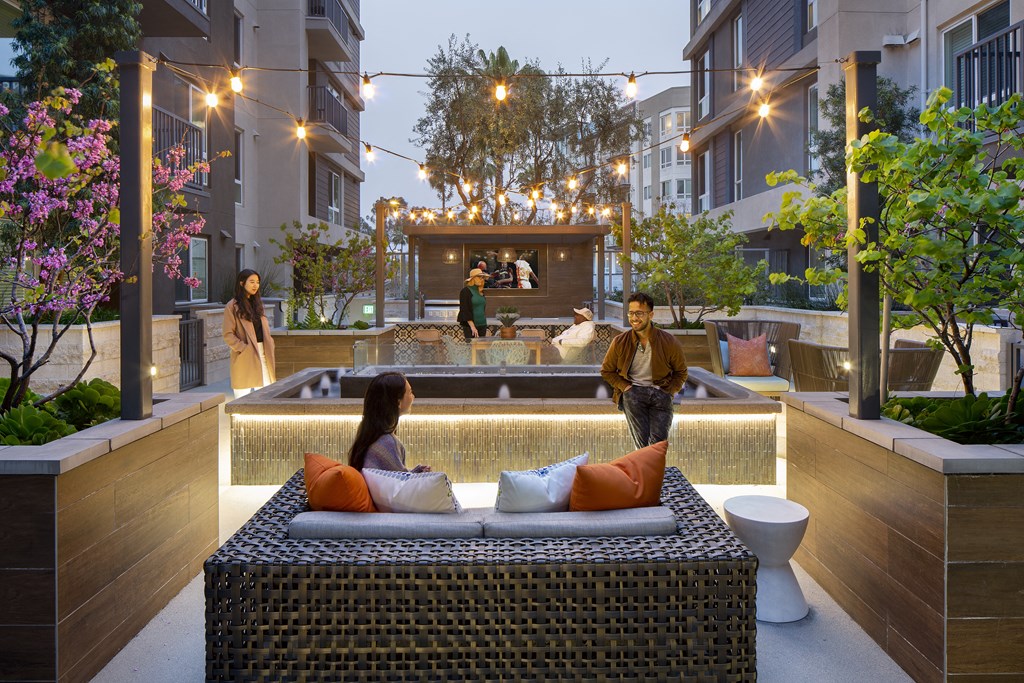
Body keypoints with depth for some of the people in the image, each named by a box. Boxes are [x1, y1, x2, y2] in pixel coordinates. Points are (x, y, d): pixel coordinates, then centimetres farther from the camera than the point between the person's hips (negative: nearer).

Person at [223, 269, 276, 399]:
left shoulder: (257, 303, 15)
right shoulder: (232, 306, -6)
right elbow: (228, 335, -10)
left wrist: (269, 345, 5)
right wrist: (244, 348, -17)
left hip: (262, 354, 6)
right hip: (245, 357, -6)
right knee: (243, 396, -1)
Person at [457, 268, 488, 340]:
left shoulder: (480, 291, 15)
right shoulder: (466, 291, -7)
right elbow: (465, 310, -14)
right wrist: (472, 326, -20)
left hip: (482, 325, 7)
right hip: (470, 325, -7)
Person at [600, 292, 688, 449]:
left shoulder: (669, 342, -1)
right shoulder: (620, 342, 0)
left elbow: (681, 372, 14)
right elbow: (606, 371, 14)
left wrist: (669, 391, -1)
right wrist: (624, 387, -1)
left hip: (660, 393, 0)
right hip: (633, 391, 0)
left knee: (658, 441, -18)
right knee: (642, 441, -19)